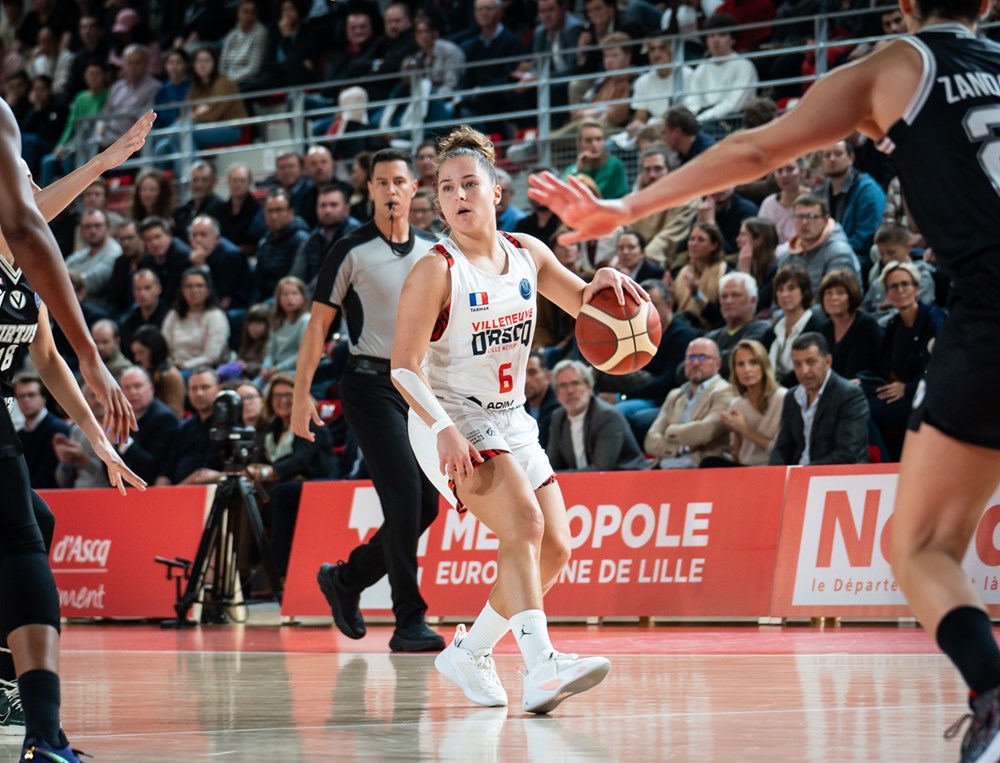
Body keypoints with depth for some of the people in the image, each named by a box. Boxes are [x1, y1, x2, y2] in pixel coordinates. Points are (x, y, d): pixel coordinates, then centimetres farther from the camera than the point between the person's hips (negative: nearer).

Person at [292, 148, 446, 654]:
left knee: (425, 506, 5)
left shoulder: (432, 252, 10)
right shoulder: (351, 251, -4)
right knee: (404, 498, -16)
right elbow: (318, 324, -4)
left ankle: (346, 578, 25)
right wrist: (301, 395, -10)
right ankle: (408, 622, -12)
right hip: (371, 383, -6)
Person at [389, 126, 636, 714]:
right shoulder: (437, 272, -15)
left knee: (554, 547, 3)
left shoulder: (527, 253, 2)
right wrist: (444, 430, -33)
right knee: (523, 522, -28)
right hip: (450, 422, -7)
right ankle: (542, 667, -40)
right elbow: (404, 367, -18)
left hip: (510, 420, 7)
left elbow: (583, 306, 15)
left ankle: (469, 653, 20)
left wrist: (605, 283, -10)